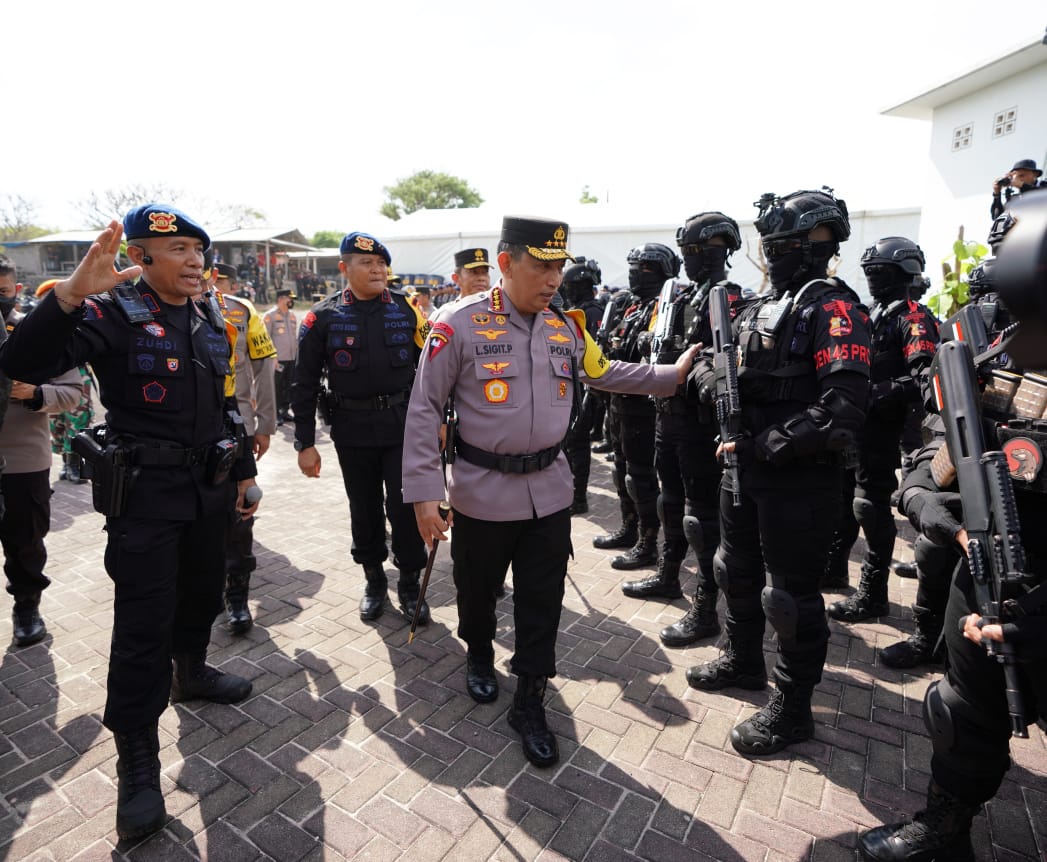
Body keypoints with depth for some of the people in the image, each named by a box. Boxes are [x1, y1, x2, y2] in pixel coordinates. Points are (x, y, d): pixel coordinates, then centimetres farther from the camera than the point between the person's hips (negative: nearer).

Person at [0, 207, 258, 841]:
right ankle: (138, 765, 13)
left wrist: (245, 472, 15)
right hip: (144, 491, -6)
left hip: (209, 485, 6)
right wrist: (72, 294, -38)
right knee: (144, 623, -2)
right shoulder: (113, 313, -10)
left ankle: (191, 673, 48)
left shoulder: (212, 322, 8)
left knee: (204, 591, 21)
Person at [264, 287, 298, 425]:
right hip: (277, 359, -6)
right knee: (277, 387, -2)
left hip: (292, 358, 6)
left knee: (289, 387, 10)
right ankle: (276, 414, 6)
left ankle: (285, 411, 22)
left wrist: (297, 356, 15)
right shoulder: (270, 315, -5)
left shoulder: (292, 315, 15)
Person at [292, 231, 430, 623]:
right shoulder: (323, 317, -2)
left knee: (405, 507, 1)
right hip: (352, 431, 1)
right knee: (364, 510, 12)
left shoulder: (406, 308, 1)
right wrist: (305, 443, -2)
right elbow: (305, 384, 0)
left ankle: (410, 585, 20)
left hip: (403, 425, 0)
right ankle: (374, 581, 32)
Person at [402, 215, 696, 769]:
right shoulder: (462, 325, -13)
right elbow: (425, 409, -11)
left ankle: (529, 703, 28)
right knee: (478, 589, 18)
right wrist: (424, 493, -14)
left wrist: (673, 374, 16)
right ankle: (478, 656, 49)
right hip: (483, 492, -3)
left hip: (549, 492, 4)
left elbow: (603, 373, 20)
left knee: (542, 603, 10)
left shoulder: (566, 327, 3)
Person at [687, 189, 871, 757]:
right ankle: (743, 662, 45)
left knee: (790, 593, 4)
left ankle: (792, 709, 24)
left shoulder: (831, 307, -14)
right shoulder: (759, 307, 12)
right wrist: (711, 375, -3)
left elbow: (843, 407, -25)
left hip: (799, 479, -9)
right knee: (737, 571, 22)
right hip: (746, 469, 9)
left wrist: (763, 445, -23)